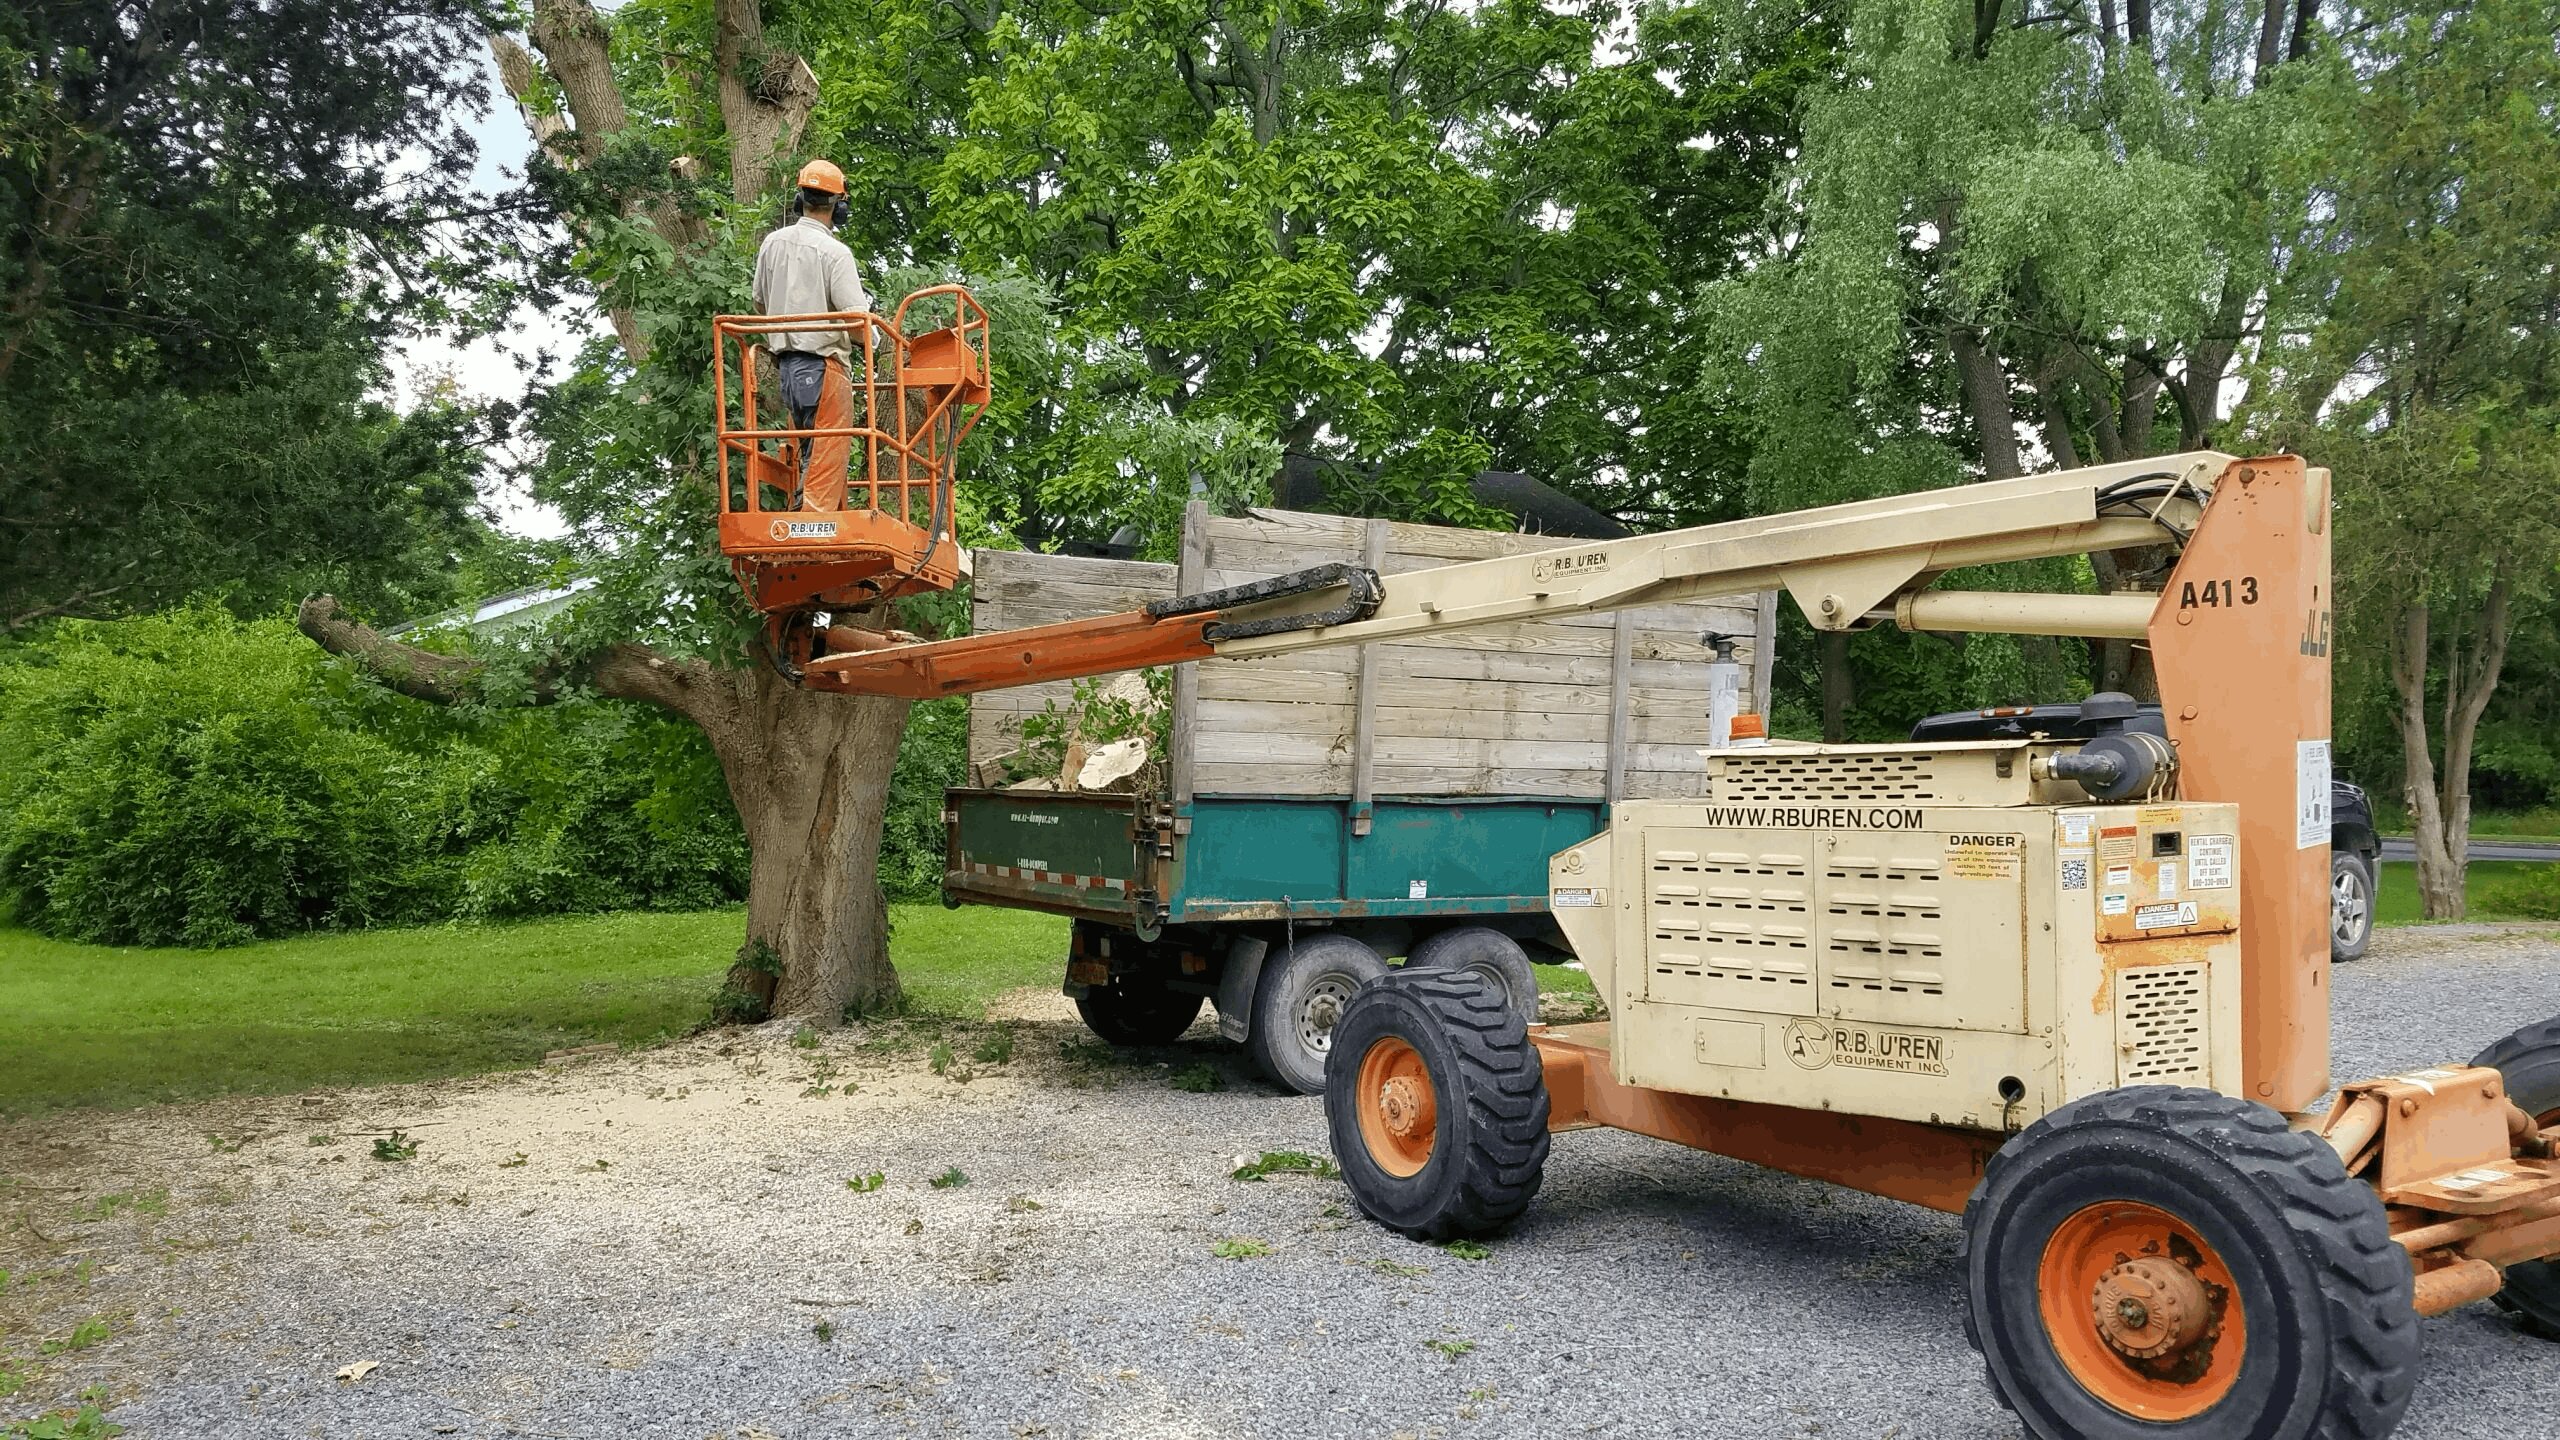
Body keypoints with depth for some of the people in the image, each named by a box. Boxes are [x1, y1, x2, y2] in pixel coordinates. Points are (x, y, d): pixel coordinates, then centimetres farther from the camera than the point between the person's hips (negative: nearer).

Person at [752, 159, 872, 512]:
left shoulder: (773, 243, 9)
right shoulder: (834, 251, -11)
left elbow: (760, 304, 19)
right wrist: (868, 338, 6)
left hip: (786, 362, 7)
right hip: (824, 365, -7)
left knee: (808, 451, 16)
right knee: (827, 456, -6)